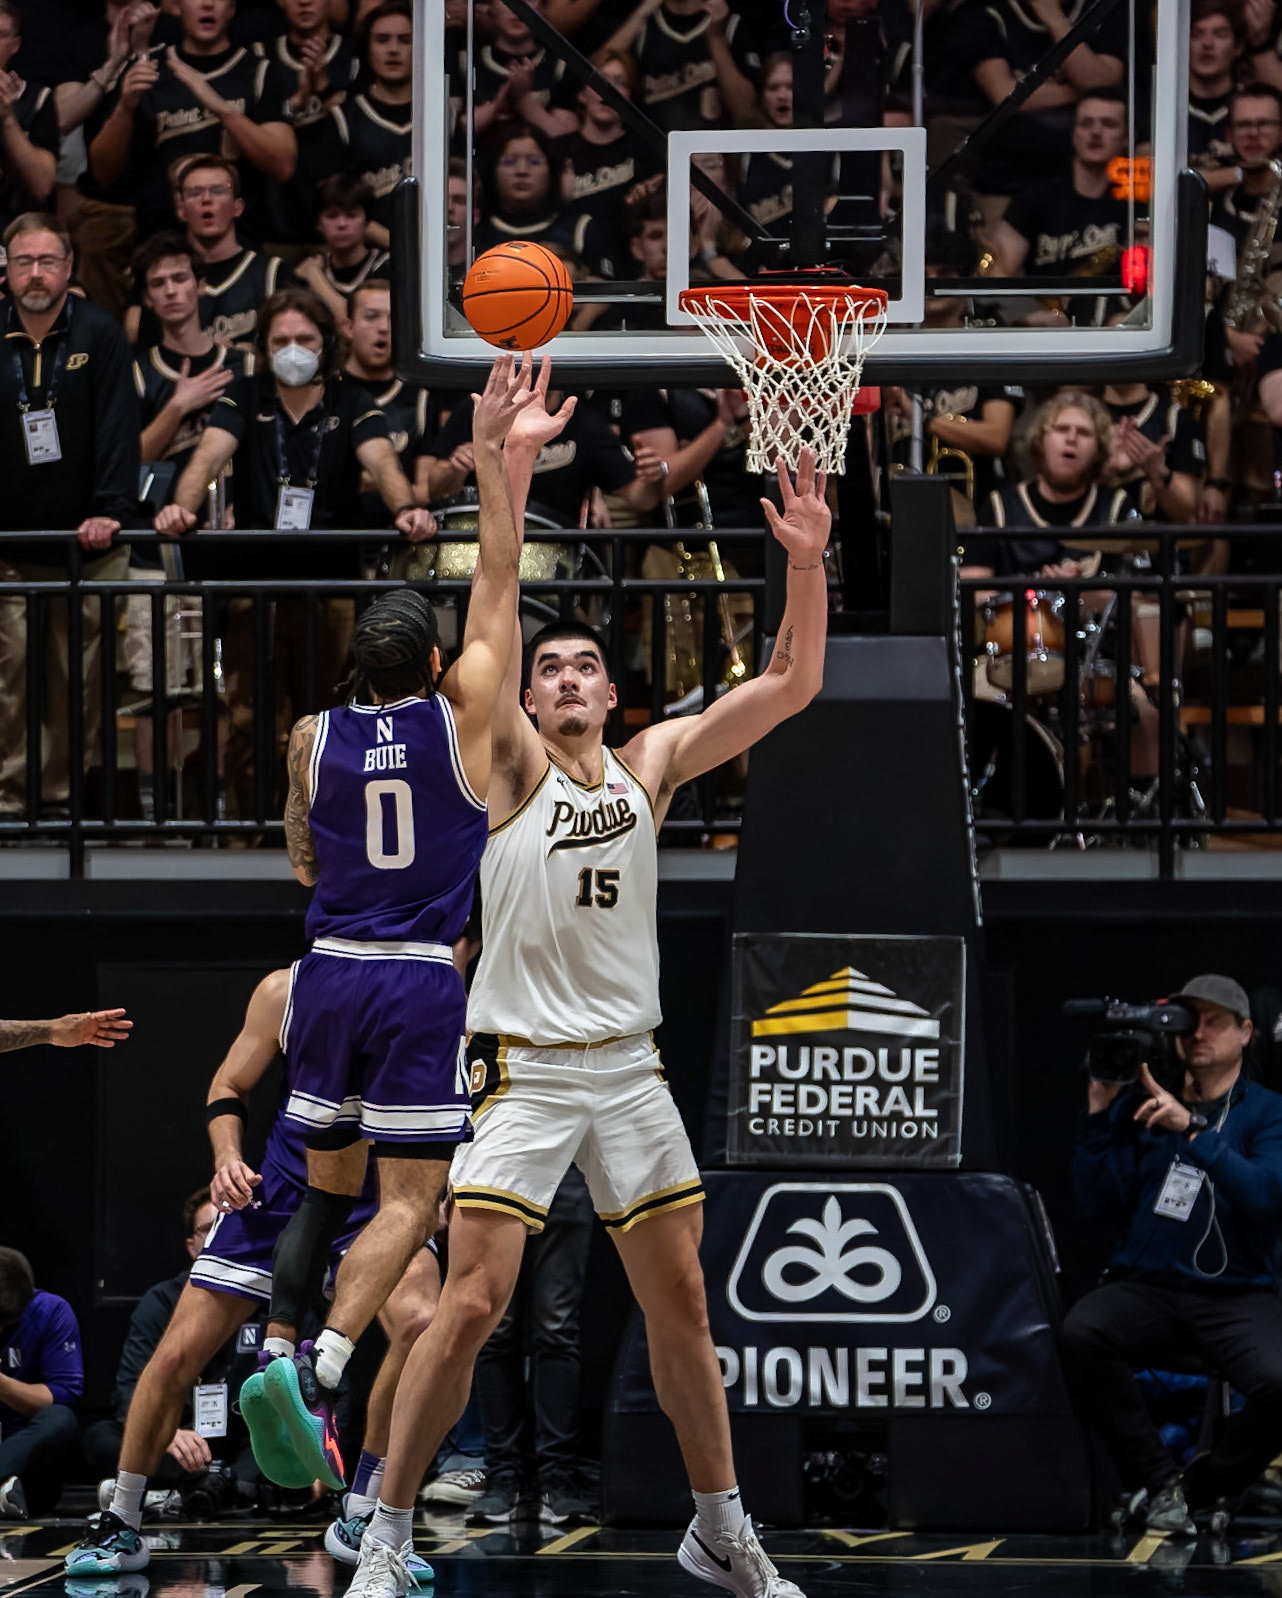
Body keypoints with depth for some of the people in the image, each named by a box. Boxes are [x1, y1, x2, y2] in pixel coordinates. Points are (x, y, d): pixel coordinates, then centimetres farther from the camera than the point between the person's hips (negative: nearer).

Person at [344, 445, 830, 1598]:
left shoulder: (651, 764, 8)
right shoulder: (515, 766, -2)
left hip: (628, 1066, 4)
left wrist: (806, 562, -12)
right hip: (524, 1069, -4)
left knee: (680, 1301, 9)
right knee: (472, 1306, -11)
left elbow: (791, 685, 3)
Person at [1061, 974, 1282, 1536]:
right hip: (1145, 1287, 2)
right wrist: (1099, 1114, -4)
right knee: (1080, 1335, -32)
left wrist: (1192, 1129, -22)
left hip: (1237, 1295, -2)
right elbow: (1097, 1204, 5)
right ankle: (1155, 1480, -16)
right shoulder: (1139, 1105, 12)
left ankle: (1202, 1487, -2)